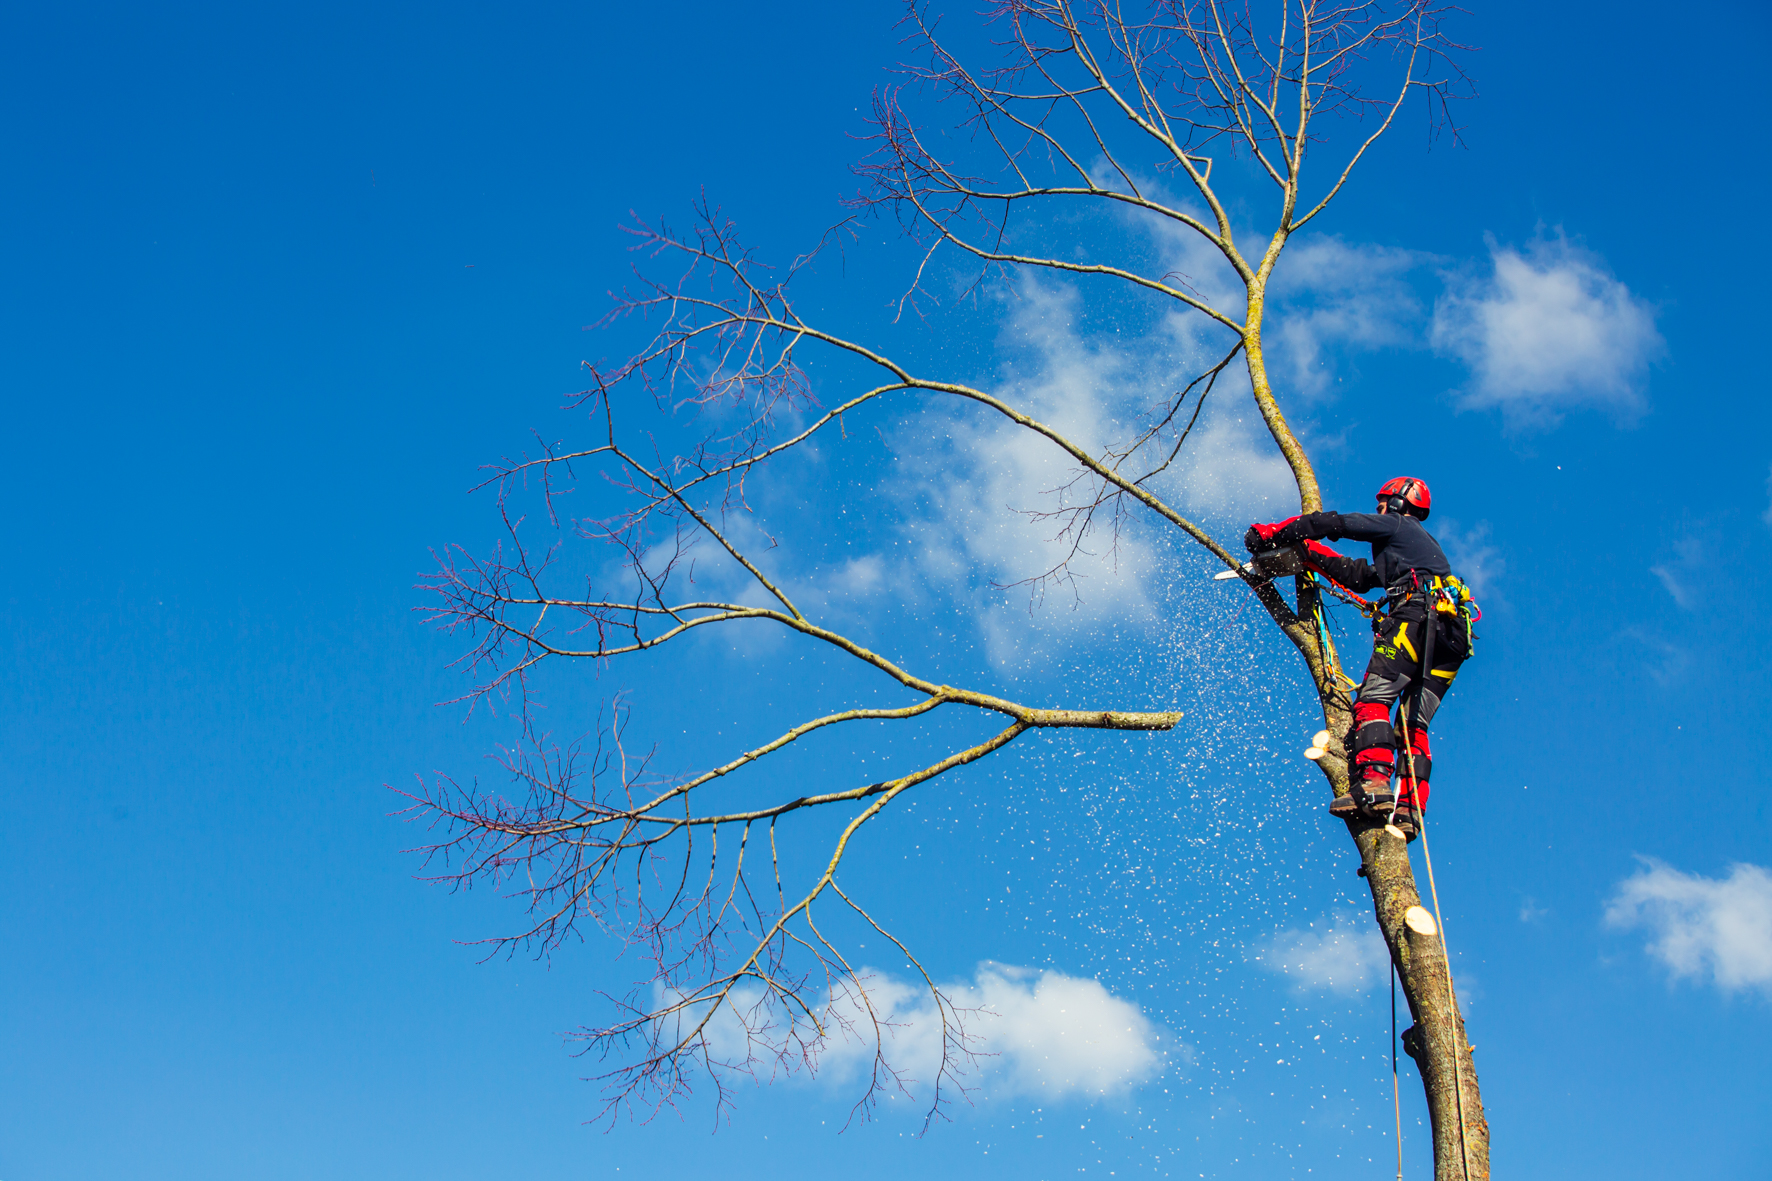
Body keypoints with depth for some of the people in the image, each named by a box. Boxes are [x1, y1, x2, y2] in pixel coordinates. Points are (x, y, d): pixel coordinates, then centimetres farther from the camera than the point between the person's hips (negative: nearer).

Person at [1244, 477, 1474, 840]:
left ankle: (1373, 784, -36)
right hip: (1453, 636, 9)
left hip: (1419, 613, -9)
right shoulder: (1425, 545, 39)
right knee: (1413, 726, 4)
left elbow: (1334, 524, 8)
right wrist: (1305, 551, 34)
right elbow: (1359, 575, 34)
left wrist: (1270, 534, 14)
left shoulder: (1396, 525, 15)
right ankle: (1409, 810, -10)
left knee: (1374, 699, -17)